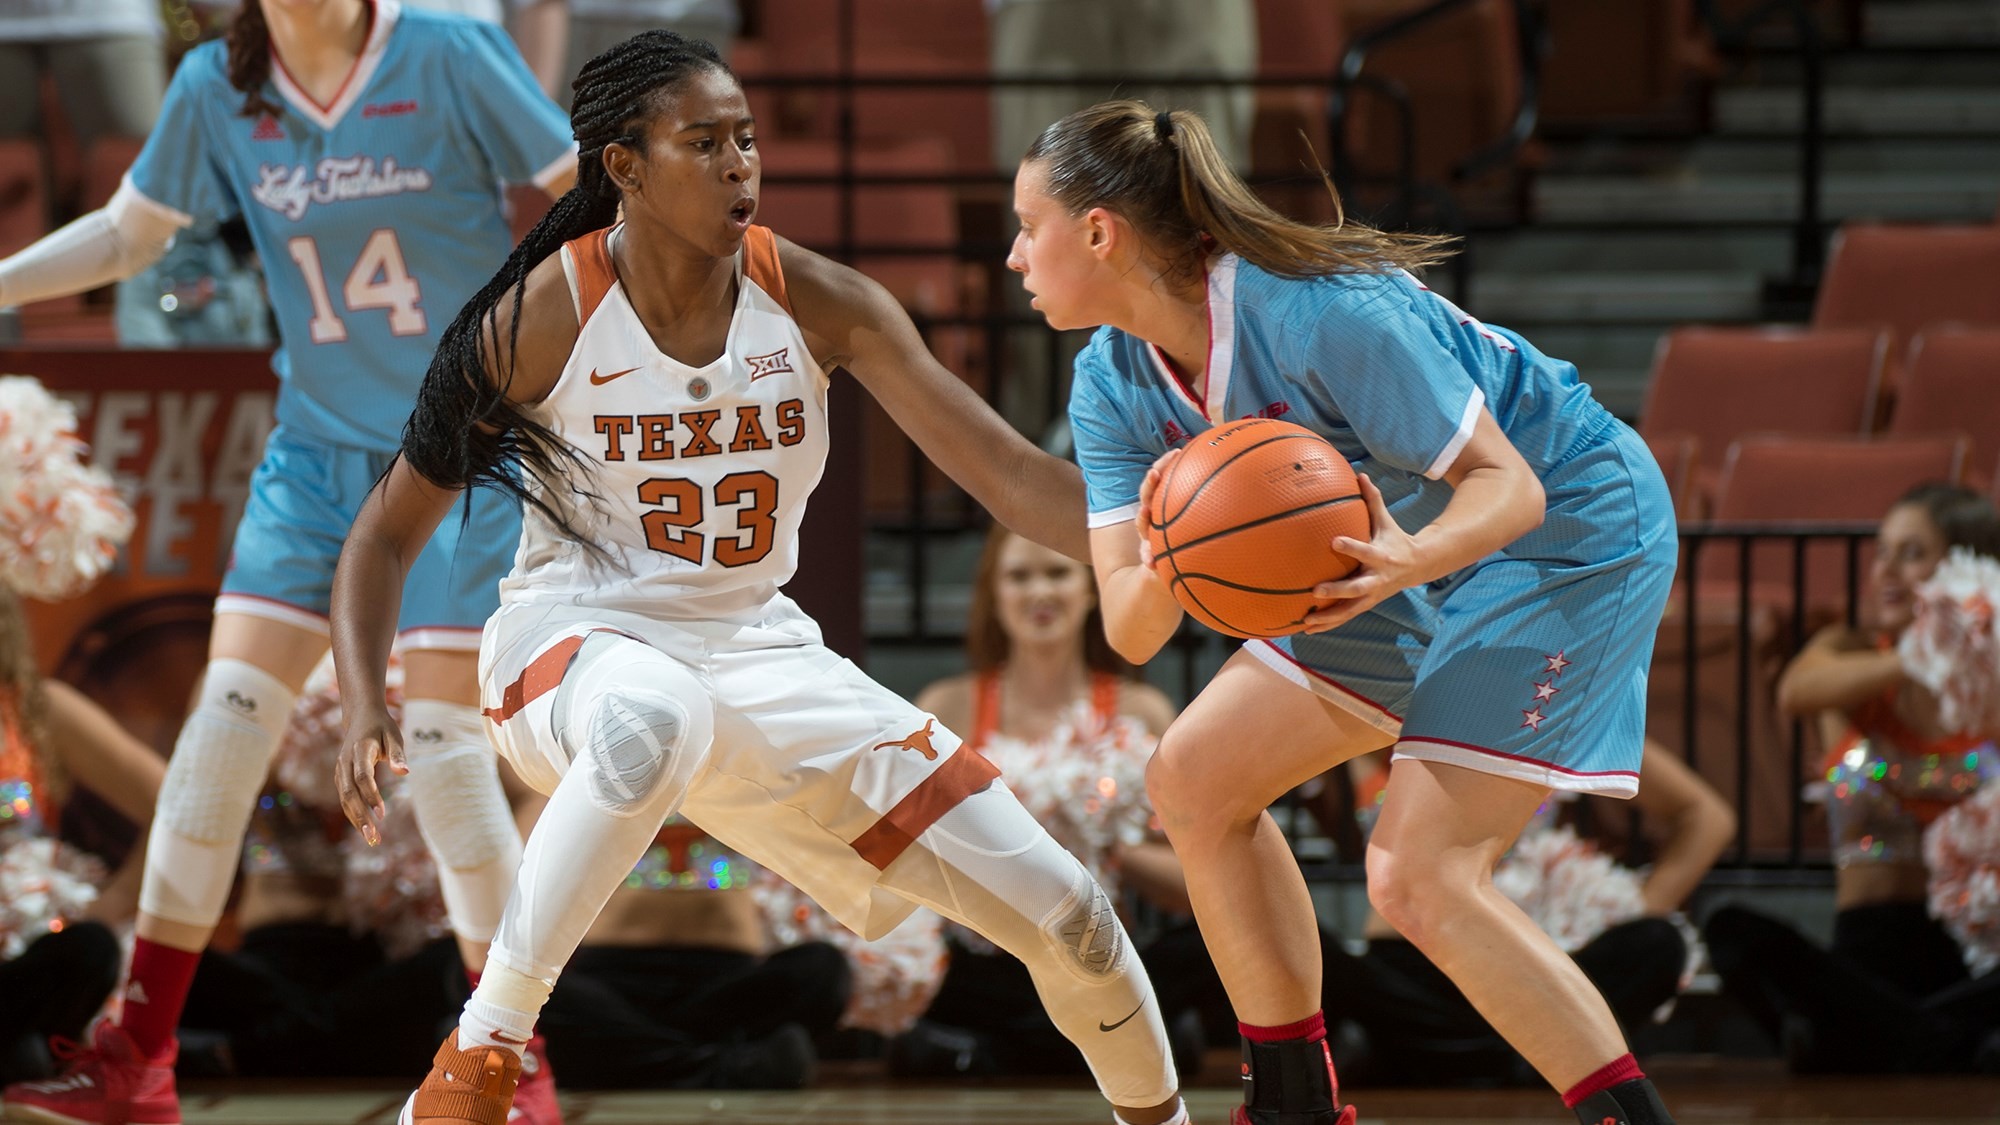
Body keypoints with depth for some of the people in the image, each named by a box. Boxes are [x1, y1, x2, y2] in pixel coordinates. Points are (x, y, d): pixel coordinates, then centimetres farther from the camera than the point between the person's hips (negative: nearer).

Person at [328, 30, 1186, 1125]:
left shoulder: (815, 302, -7)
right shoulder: (542, 318, -14)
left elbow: (1007, 470, -10)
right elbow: (390, 530, -5)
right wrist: (364, 707, -21)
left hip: (757, 652, 4)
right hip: (575, 643, -4)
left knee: (1066, 917, -1)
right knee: (655, 717, -46)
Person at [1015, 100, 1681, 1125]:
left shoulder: (1324, 315, -31)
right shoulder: (1113, 385, -7)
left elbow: (1506, 484, -28)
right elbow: (1129, 633, -14)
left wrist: (1406, 562, -49)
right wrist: (1161, 575, -39)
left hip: (1568, 530, -9)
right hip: (1416, 546, 9)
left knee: (1418, 875, -21)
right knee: (1193, 779, 6)